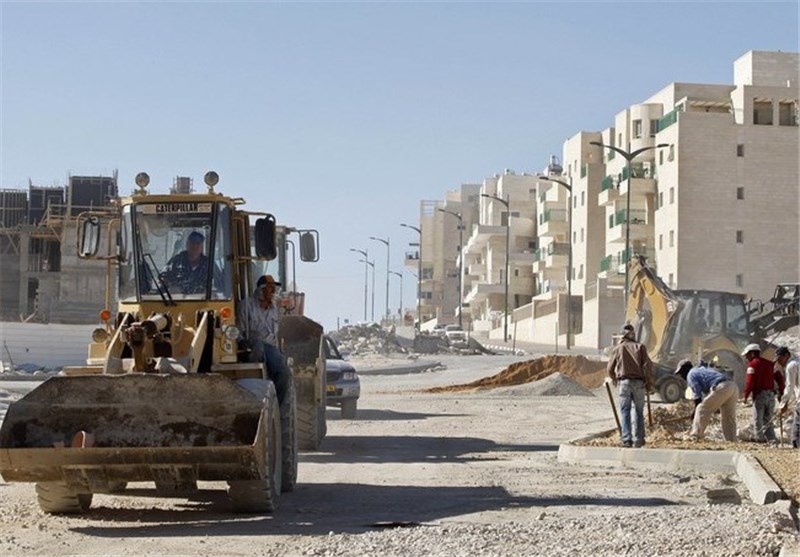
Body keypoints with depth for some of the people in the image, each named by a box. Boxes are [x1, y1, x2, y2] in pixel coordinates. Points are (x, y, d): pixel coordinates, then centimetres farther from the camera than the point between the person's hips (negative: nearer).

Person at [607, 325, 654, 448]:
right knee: (639, 411, 12)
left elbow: (609, 369, 10)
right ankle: (639, 440, 11)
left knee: (625, 411, 1)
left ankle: (627, 439, -8)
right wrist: (649, 383, 6)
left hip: (624, 382, -1)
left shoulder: (617, 348, 8)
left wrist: (614, 379, 30)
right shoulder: (640, 347, 7)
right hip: (639, 382, 1)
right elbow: (647, 365, -2)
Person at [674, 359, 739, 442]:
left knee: (701, 410, -1)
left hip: (722, 388, -8)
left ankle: (695, 437, -5)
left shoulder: (691, 375, 9)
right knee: (729, 418, 16)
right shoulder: (703, 369, 37)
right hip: (733, 386, 8)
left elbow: (697, 396, 2)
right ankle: (731, 441, 15)